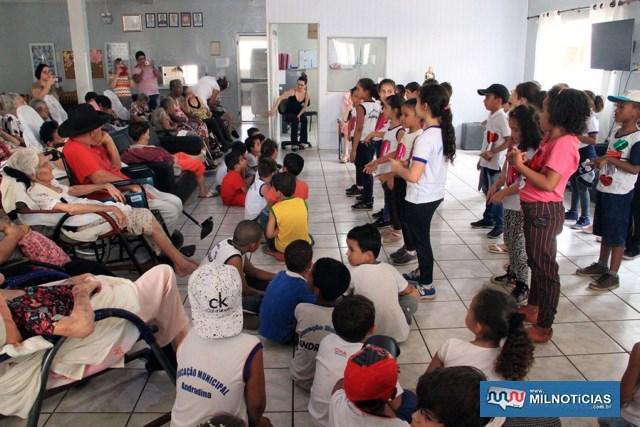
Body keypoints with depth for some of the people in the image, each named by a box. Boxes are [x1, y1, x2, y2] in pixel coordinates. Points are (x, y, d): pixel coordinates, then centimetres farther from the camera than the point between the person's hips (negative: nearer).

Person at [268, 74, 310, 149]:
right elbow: (280, 98, -30)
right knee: (295, 120, -35)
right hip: (288, 113, -3)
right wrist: (274, 109, -43)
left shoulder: (306, 94, -7)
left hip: (299, 113, 3)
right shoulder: (292, 92, -21)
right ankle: (294, 142, -27)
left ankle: (303, 140, -18)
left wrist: (299, 115, -17)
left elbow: (304, 107, 0)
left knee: (304, 119, -30)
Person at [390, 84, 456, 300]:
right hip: (435, 195, 8)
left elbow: (413, 176, -28)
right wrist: (404, 165, 10)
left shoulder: (426, 138, -25)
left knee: (421, 240, 7)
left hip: (420, 199, -8)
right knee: (421, 237, 24)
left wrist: (397, 167, -9)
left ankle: (426, 286, 19)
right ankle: (422, 272, 41)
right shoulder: (444, 132, 2)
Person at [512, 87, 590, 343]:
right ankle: (533, 307, 42)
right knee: (535, 261, 23)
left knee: (544, 267, -1)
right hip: (535, 208, 10)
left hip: (545, 211, -10)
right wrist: (519, 162, -5)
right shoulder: (551, 140, 10)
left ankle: (543, 327, 11)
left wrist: (520, 165, -20)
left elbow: (548, 183, -26)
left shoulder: (563, 144, -19)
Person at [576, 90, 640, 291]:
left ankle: (613, 275, 11)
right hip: (604, 188, 9)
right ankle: (601, 265, 33)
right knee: (604, 231, 19)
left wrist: (609, 159, -24)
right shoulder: (615, 131, 8)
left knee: (617, 235, 1)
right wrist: (599, 161, 5)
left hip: (620, 193, -8)